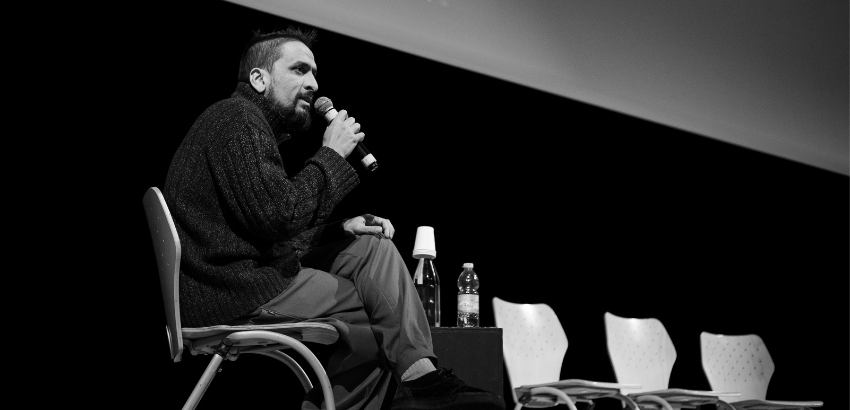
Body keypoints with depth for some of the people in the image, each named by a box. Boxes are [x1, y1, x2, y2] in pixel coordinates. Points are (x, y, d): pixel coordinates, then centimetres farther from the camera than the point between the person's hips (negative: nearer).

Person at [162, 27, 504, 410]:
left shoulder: (247, 122, 24)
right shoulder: (238, 119, -9)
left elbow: (276, 235, 19)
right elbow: (278, 216, -23)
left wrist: (339, 230, 5)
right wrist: (332, 154, -10)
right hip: (234, 295, -10)